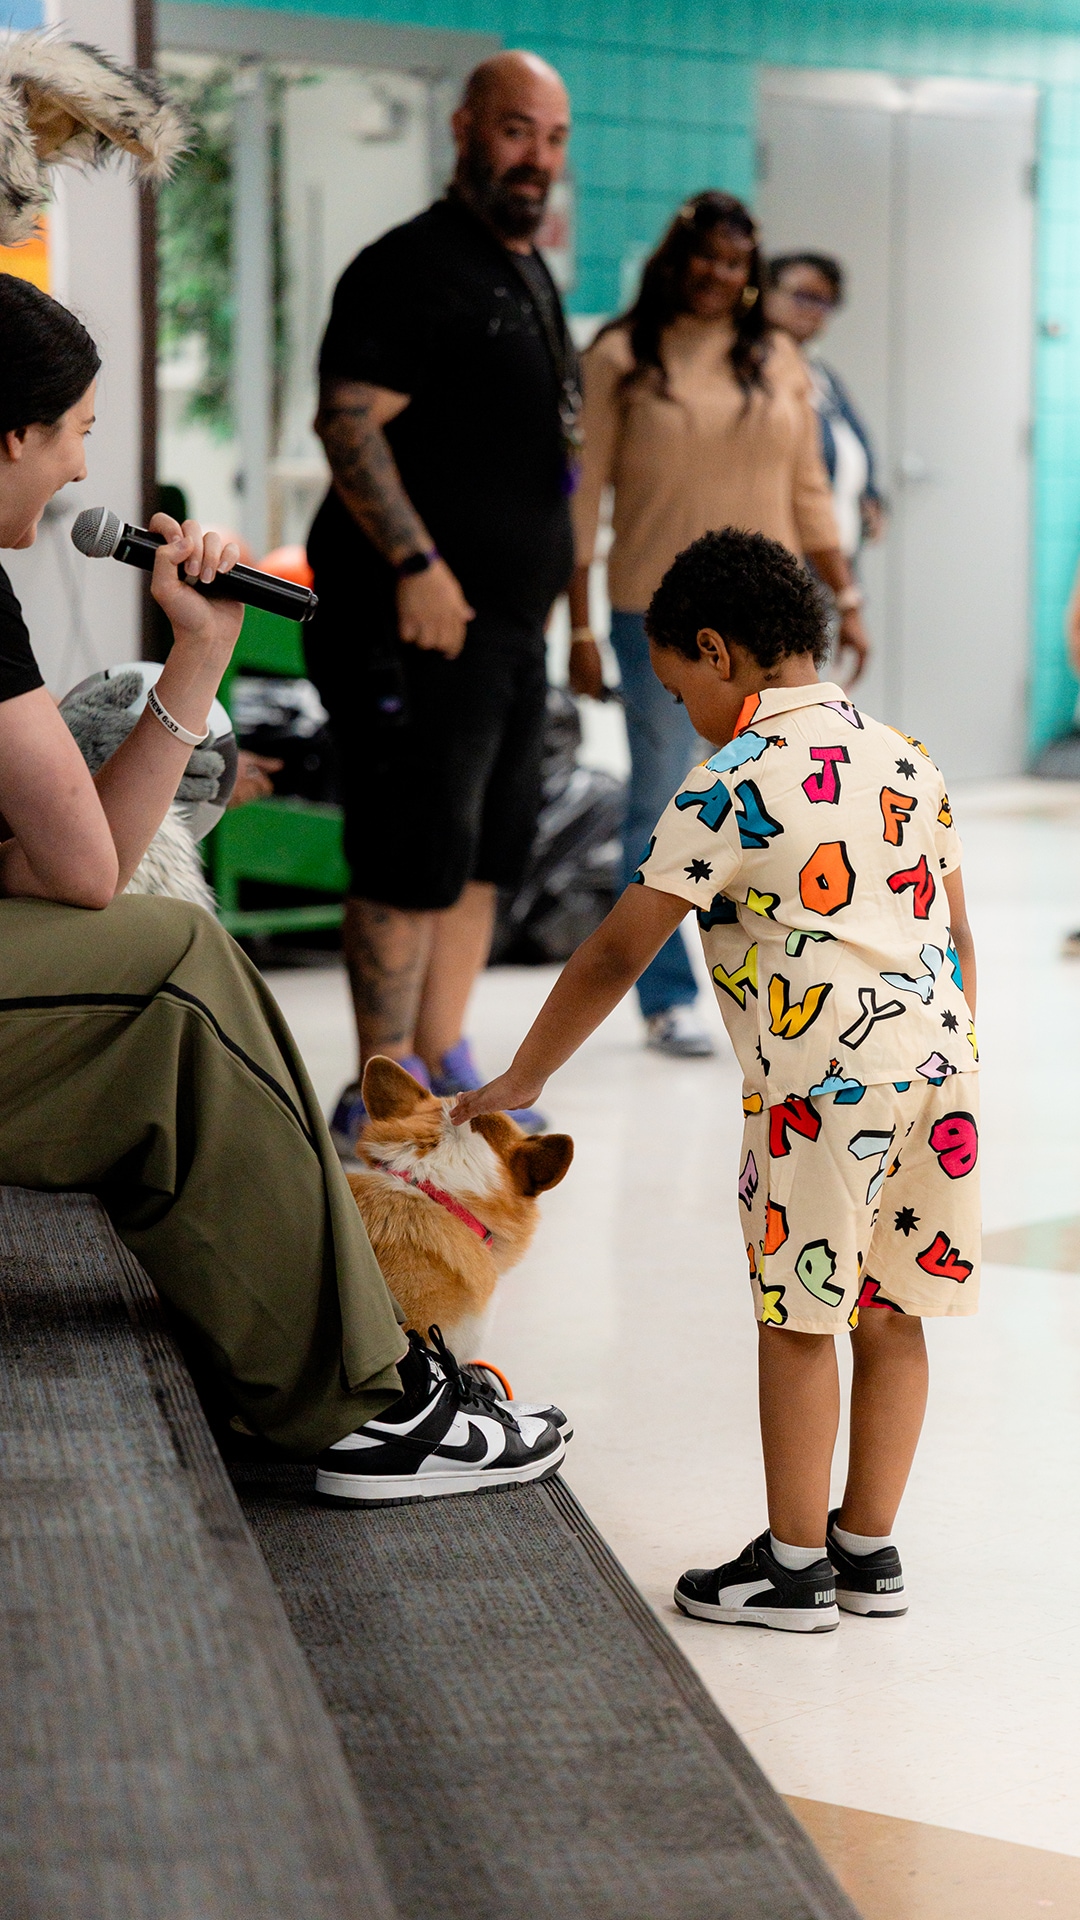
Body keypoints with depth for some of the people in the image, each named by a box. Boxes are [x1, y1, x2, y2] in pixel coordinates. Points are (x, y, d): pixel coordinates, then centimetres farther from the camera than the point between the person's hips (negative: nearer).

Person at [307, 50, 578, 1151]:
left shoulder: (531, 278, 18)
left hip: (508, 619, 10)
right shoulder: (413, 266, -11)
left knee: (488, 852, 13)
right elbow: (349, 421, -20)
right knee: (415, 855, -7)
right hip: (419, 618, -9)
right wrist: (417, 563, -26)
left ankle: (441, 1064, 22)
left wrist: (541, 577, 23)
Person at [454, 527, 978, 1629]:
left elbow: (615, 956, -4)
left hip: (826, 1079, -7)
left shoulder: (732, 784, -6)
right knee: (889, 1314, 14)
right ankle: (867, 1547, 22)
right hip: (938, 1054, 7)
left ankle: (795, 1566, 11)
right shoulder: (906, 760, 14)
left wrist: (517, 1083, 5)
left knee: (798, 1318, 4)